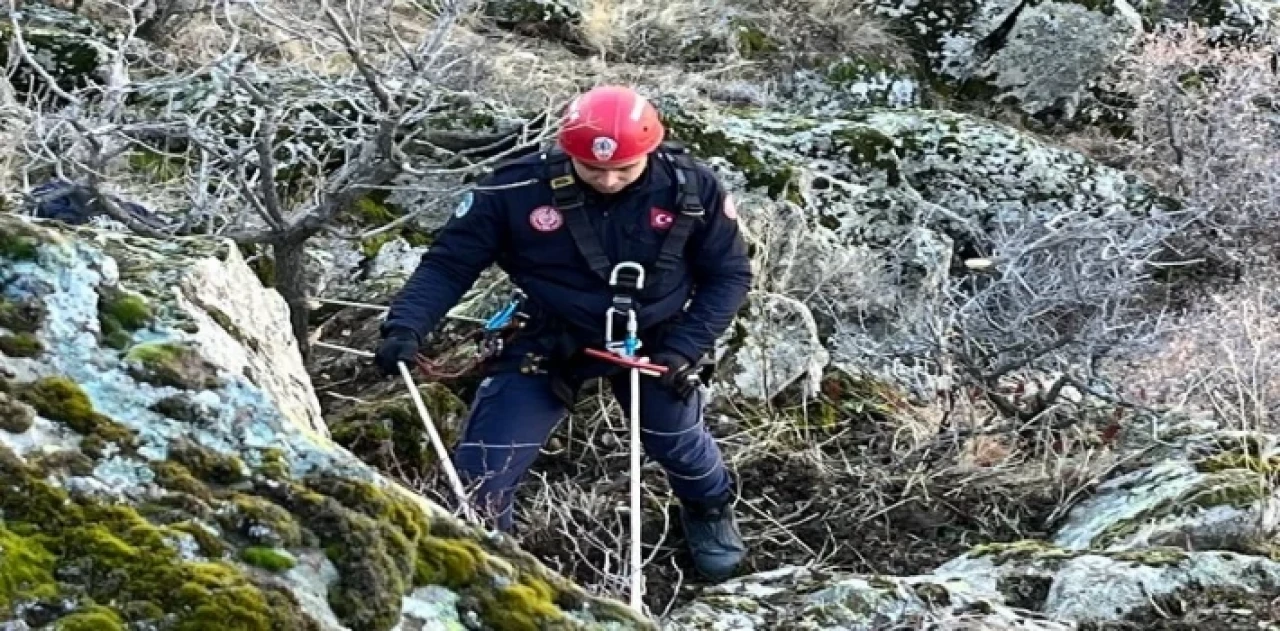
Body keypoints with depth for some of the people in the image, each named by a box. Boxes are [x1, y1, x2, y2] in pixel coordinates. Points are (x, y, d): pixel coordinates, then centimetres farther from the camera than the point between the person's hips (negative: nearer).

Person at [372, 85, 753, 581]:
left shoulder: (690, 188, -20)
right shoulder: (517, 189, -24)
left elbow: (729, 275, -7)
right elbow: (448, 263, -16)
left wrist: (684, 350, -17)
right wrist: (406, 327, -31)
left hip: (653, 341, 1)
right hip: (550, 342, -1)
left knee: (678, 442, 14)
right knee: (482, 467, -8)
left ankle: (710, 510, 50)